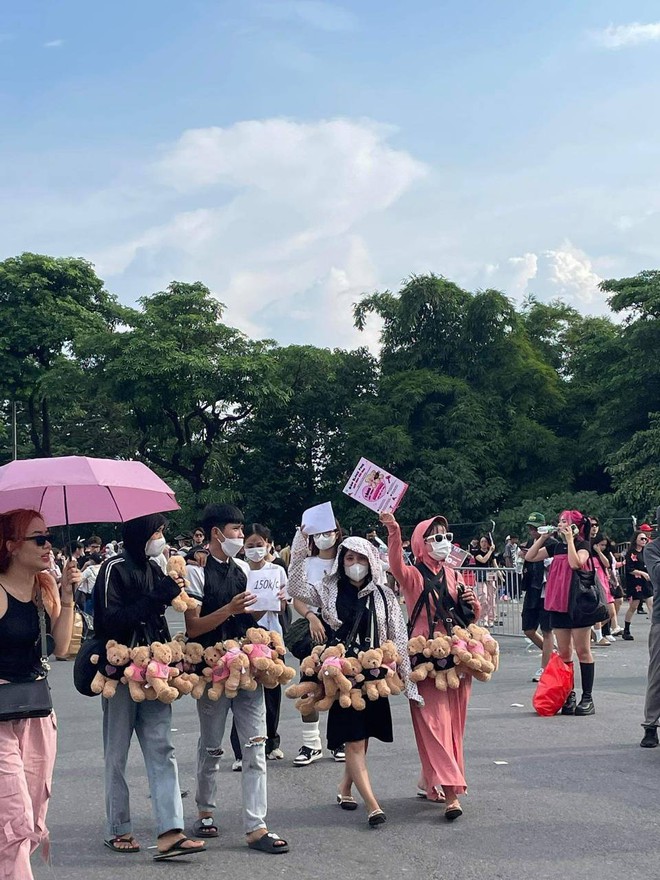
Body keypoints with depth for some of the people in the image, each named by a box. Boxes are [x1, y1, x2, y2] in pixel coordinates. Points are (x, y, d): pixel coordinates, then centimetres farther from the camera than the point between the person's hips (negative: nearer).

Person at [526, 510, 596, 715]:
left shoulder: (583, 545, -3)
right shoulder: (556, 546, 14)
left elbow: (575, 563, -23)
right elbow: (530, 557, 13)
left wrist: (570, 540, -16)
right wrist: (542, 537, 6)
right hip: (558, 604, 6)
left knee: (582, 651, -2)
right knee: (564, 653, 7)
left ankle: (587, 697, 1)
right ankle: (568, 695, 13)